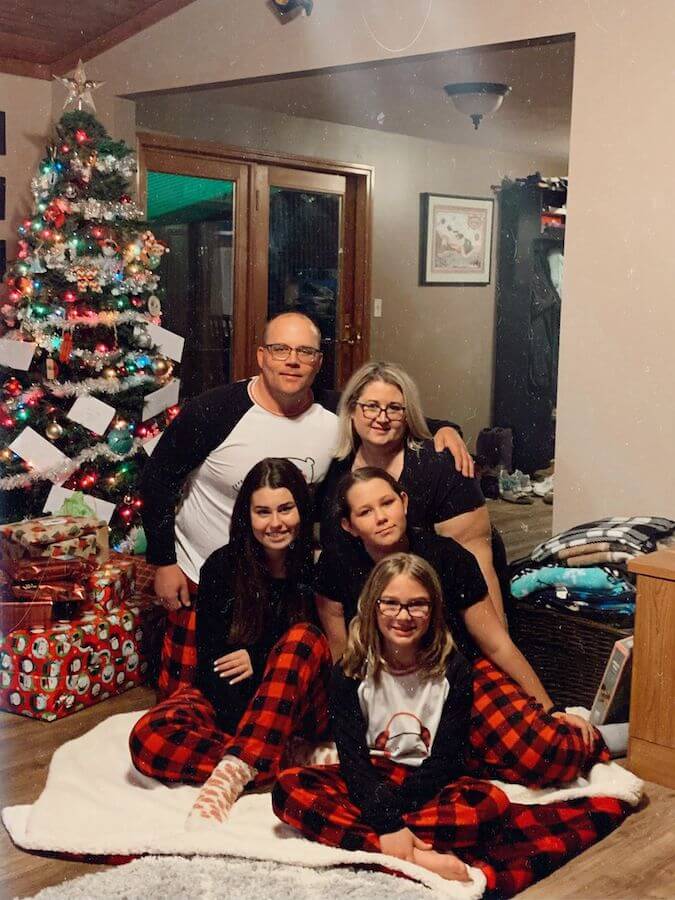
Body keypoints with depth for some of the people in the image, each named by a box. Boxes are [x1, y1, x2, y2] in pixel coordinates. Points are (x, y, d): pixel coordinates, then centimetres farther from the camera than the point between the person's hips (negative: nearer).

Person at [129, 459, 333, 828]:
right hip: (230, 700, 1)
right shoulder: (223, 567, -5)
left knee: (303, 637, -32)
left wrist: (260, 661, -14)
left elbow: (332, 651, -2)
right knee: (148, 738, -28)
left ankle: (232, 771, -38)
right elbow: (210, 659, -9)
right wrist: (248, 728, -23)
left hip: (301, 708, 0)